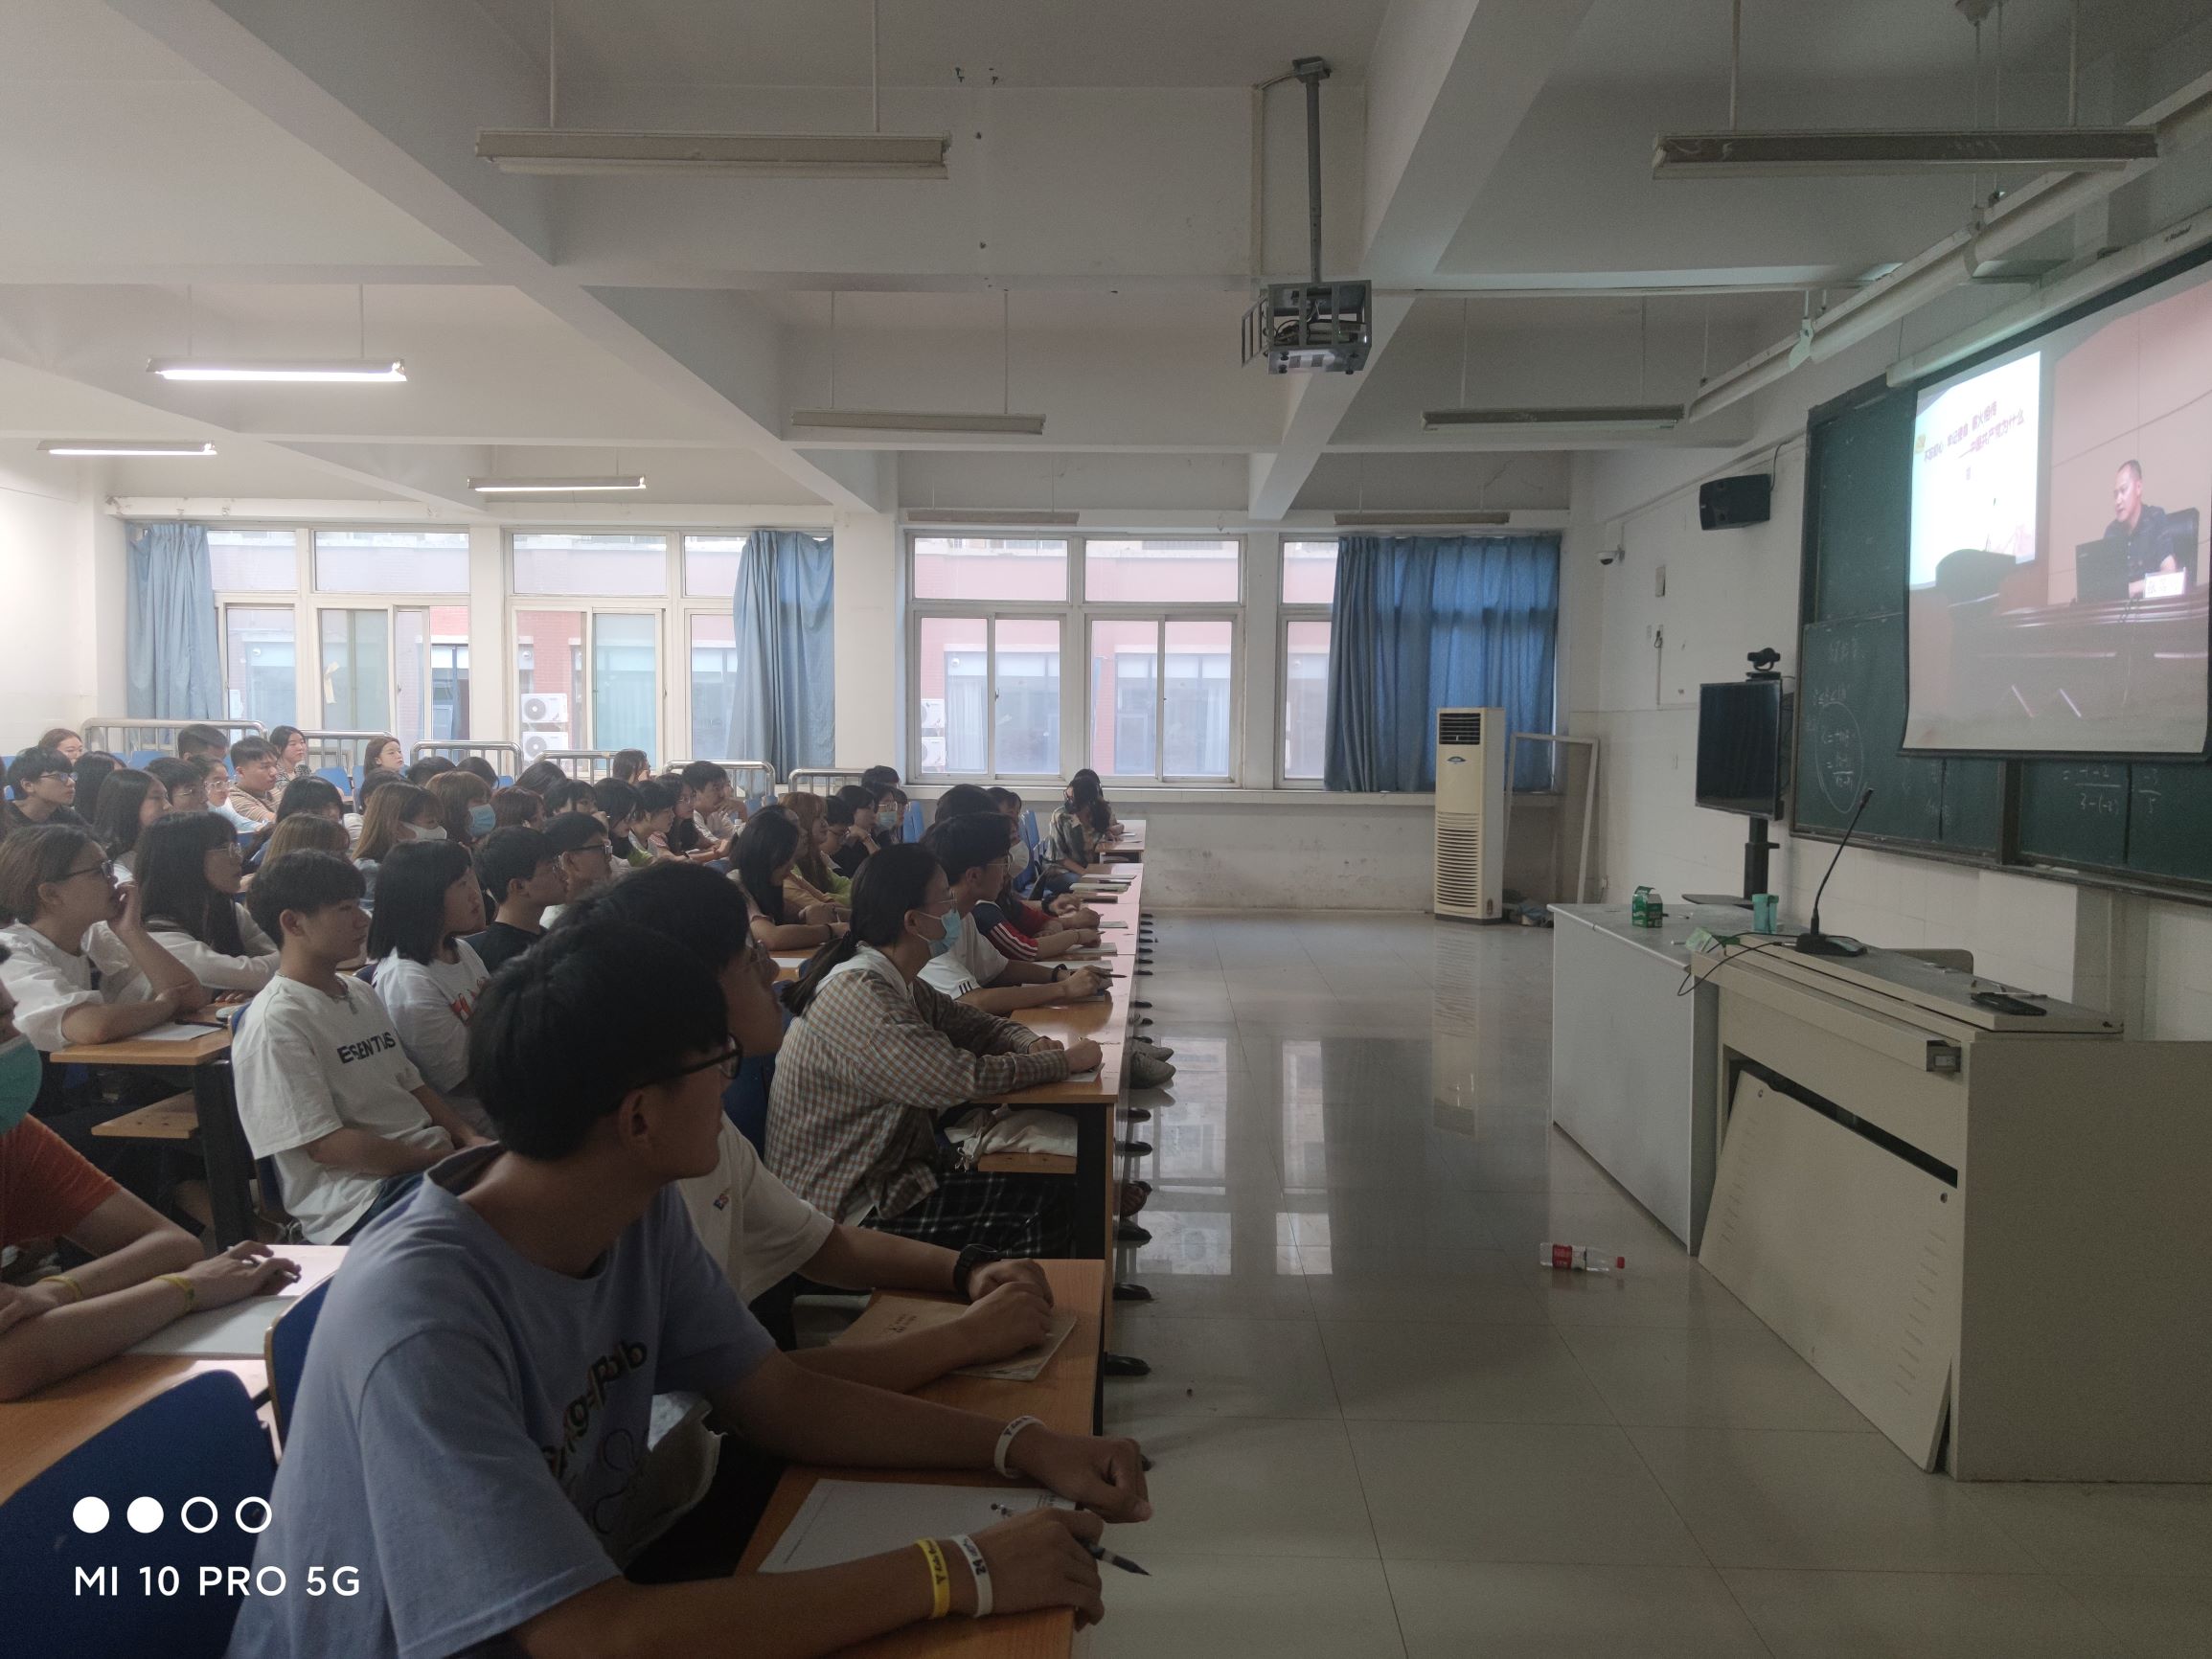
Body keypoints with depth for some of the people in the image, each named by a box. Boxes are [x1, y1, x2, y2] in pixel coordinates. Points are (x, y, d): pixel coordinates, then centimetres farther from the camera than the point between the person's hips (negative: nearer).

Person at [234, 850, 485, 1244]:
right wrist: (444, 1160, -13)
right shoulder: (275, 1023, -9)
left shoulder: (361, 993, 18)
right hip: (359, 1202, -9)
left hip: (433, 1165, 9)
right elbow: (325, 1145, -14)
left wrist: (469, 1139, 4)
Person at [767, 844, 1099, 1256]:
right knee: (1042, 1204, -10)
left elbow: (969, 1021, 15)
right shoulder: (857, 994, -26)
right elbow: (965, 1078, -29)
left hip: (891, 1167, 9)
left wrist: (1031, 1043, -8)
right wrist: (1067, 1060, -16)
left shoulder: (898, 982, 4)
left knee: (1051, 1178, 7)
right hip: (851, 1209, -9)